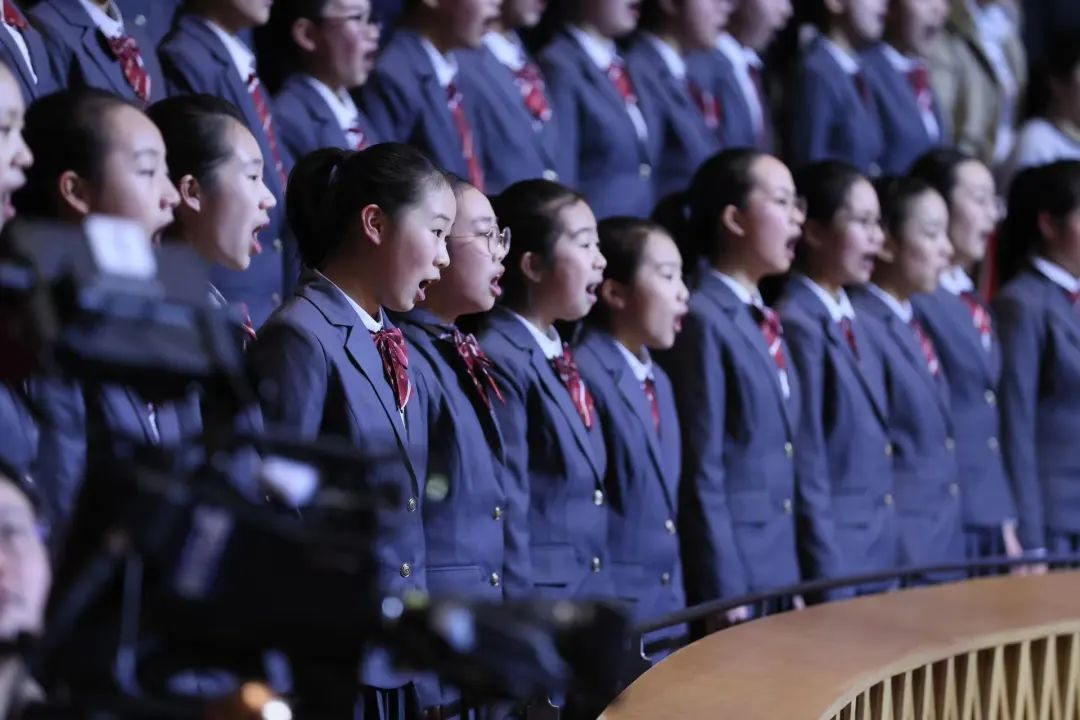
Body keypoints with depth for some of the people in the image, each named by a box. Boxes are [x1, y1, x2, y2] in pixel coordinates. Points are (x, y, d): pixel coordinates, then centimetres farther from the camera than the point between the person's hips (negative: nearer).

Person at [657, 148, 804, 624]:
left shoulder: (766, 323, 15)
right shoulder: (702, 321, -12)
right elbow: (701, 474, -15)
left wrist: (792, 585, 15)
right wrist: (723, 594, -16)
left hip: (777, 571, 8)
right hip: (729, 571, -8)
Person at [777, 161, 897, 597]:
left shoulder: (852, 321, 13)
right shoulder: (798, 324, -14)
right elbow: (806, 469, -15)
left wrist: (886, 568, 12)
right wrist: (828, 587, -16)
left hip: (878, 562, 8)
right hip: (831, 561, -8)